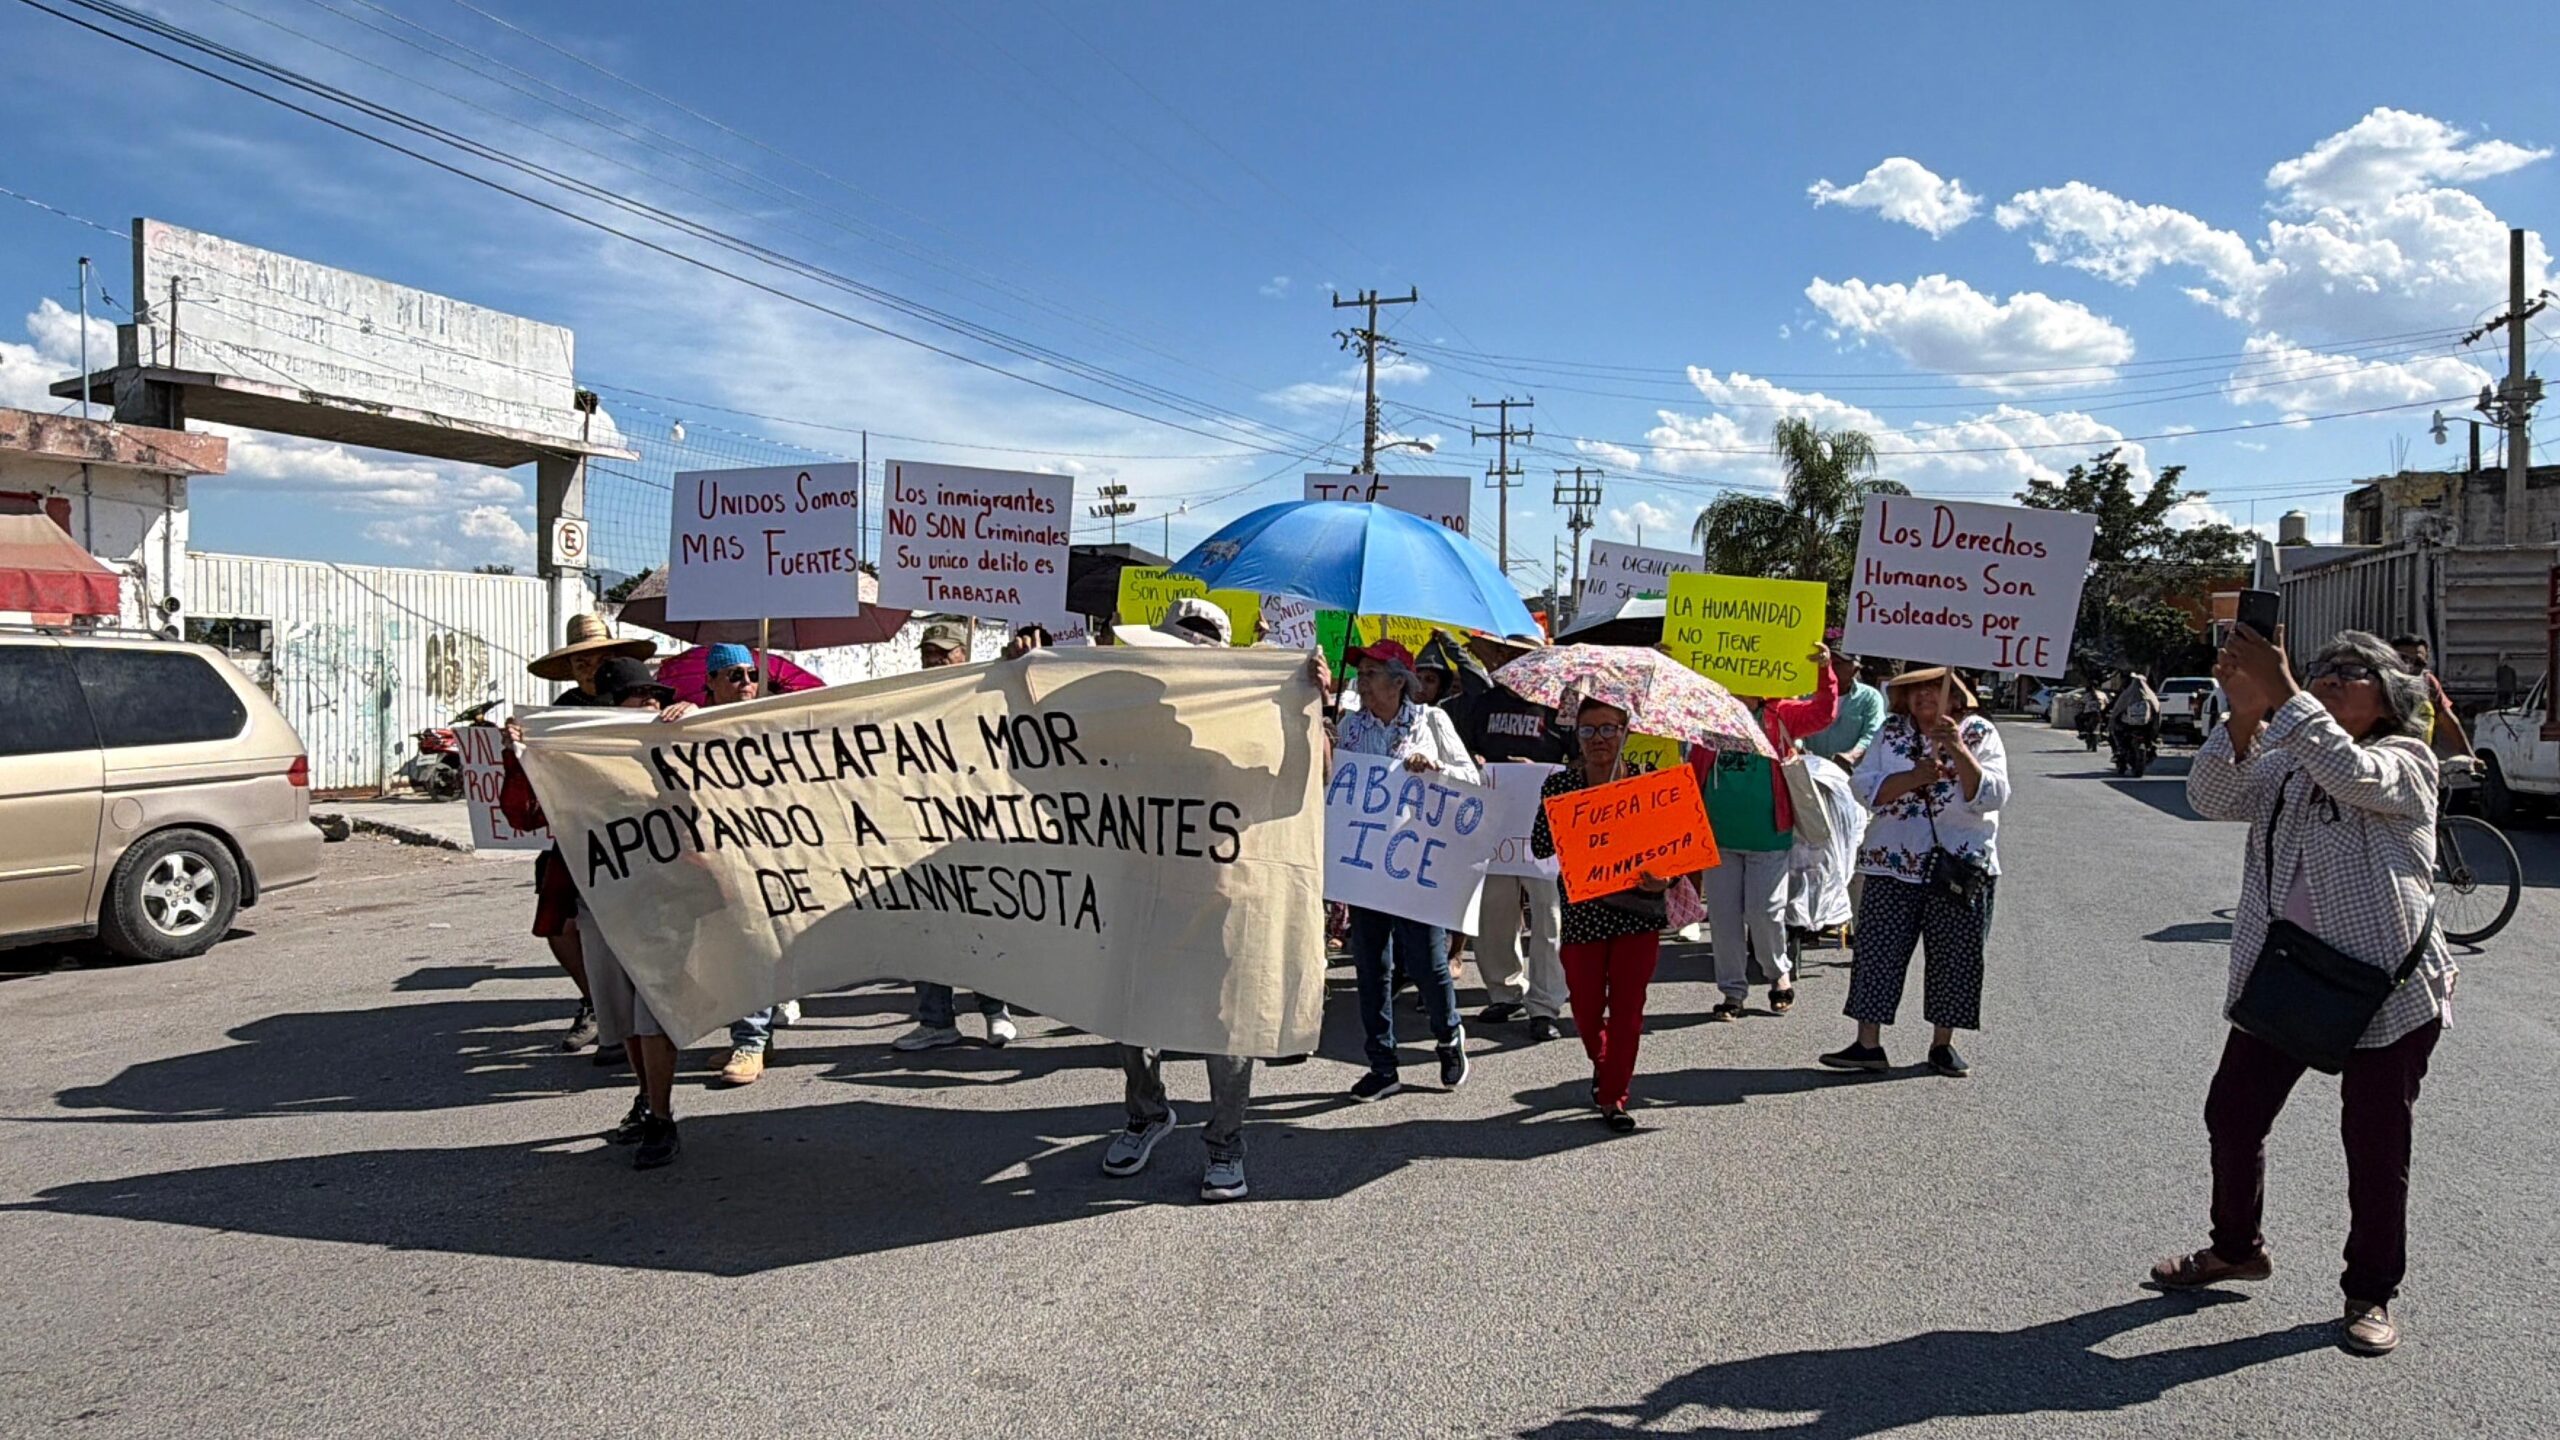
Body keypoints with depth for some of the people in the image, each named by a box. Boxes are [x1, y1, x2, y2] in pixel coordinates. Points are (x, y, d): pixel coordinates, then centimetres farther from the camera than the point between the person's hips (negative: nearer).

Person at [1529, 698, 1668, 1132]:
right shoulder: (1560, 784, 0)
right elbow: (1540, 847, -5)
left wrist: (1663, 879, -19)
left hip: (1637, 908, -1)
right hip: (1583, 912, 1)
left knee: (1627, 1006, 0)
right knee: (1586, 1008, 9)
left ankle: (1613, 1095, 13)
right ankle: (1603, 1064, 40)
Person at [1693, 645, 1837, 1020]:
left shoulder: (1780, 716, 2)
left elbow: (1824, 712, -6)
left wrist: (1825, 670, -18)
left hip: (1768, 838, -2)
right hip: (1719, 838, 2)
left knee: (1765, 913, 1)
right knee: (1723, 917, 6)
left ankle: (1780, 973, 30)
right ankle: (1733, 991, 19)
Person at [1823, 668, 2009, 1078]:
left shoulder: (1979, 734, 0)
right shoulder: (1891, 732, 6)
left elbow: (1992, 797, -12)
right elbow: (1863, 786, -4)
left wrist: (1958, 750, -23)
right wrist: (1914, 777, -18)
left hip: (1961, 867, -1)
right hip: (1894, 863, 1)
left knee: (1953, 956, 5)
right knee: (1878, 949, -2)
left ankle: (1943, 1044, 20)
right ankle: (1868, 1044, 4)